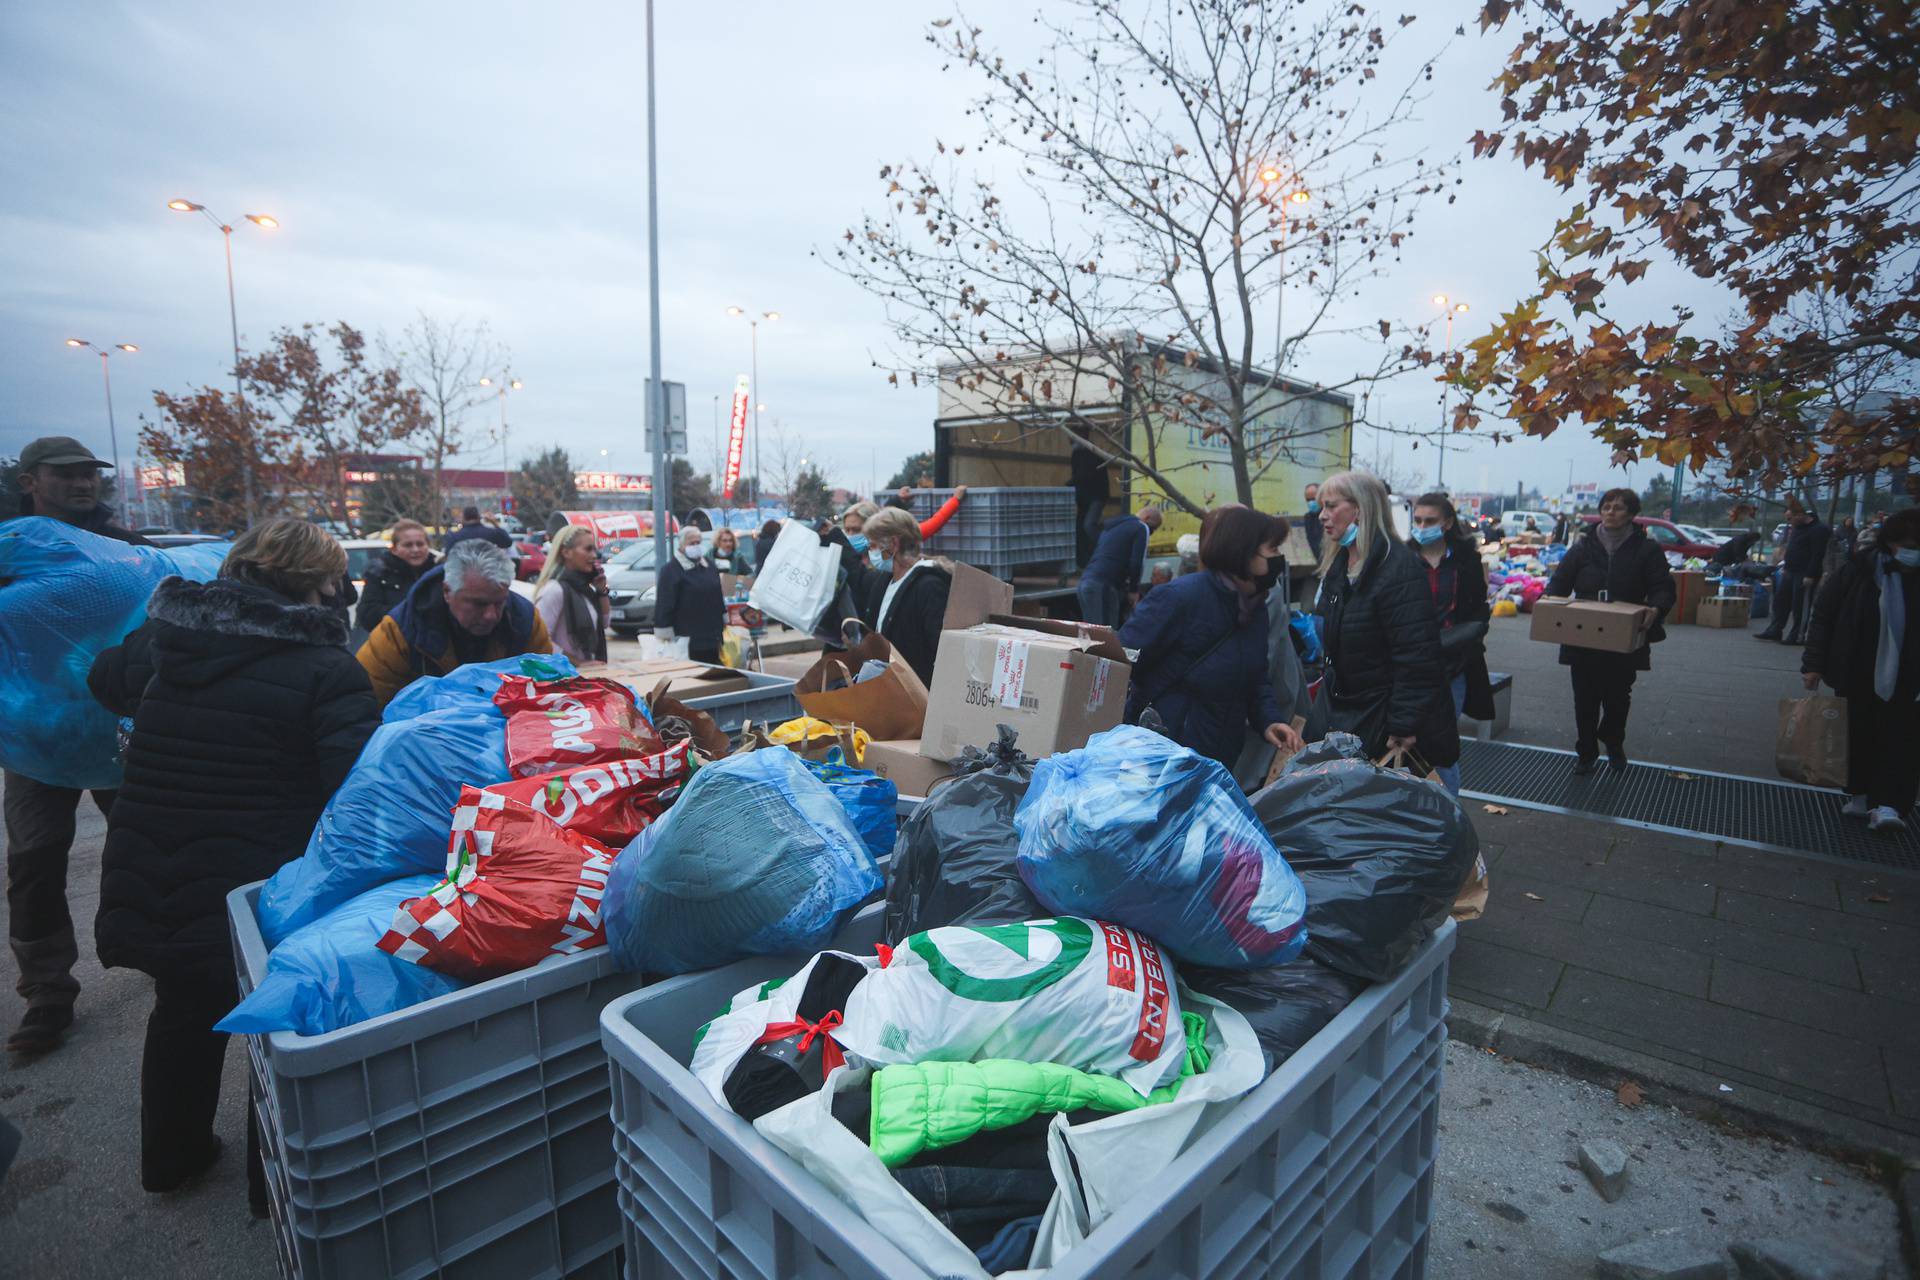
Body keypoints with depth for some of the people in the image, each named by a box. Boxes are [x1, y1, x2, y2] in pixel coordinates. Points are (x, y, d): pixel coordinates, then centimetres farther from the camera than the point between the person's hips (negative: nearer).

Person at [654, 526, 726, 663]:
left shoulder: (708, 566, 14)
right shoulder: (671, 571, -9)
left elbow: (718, 595, 24)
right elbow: (664, 605, -13)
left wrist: (724, 620, 22)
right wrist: (665, 635, -17)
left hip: (712, 635, 7)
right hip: (687, 637, -7)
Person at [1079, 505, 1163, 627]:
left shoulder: (1112, 525, 27)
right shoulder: (1141, 528, 2)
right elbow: (1137, 562, -7)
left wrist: (1123, 584, 23)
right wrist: (1134, 589, 7)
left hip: (1086, 580, 8)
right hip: (1104, 585, -8)